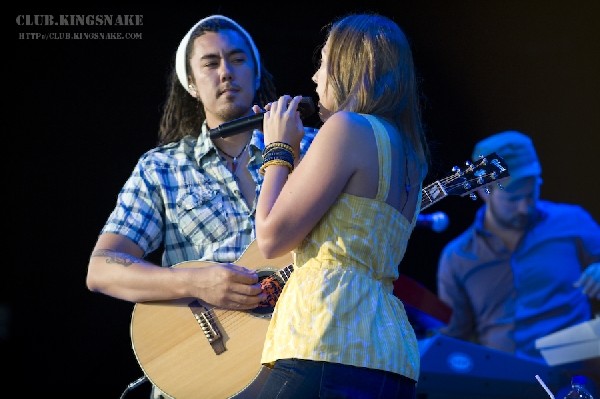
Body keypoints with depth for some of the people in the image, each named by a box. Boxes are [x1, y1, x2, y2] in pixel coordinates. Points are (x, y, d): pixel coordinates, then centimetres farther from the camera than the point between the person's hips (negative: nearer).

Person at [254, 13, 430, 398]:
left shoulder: (348, 127, -6)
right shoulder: (408, 153, 20)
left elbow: (272, 238, -6)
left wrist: (279, 149, 8)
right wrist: (294, 150, 27)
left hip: (329, 347, -9)